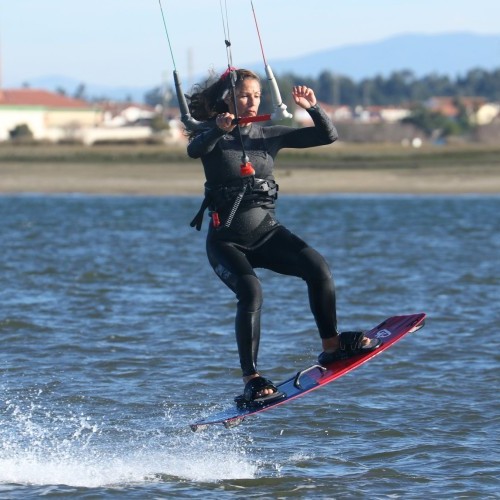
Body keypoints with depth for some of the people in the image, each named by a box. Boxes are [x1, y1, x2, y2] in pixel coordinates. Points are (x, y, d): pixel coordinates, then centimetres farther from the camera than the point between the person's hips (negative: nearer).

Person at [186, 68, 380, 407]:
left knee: (318, 268, -20)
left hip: (266, 230, 4)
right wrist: (218, 130, -48)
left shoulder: (270, 134, 8)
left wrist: (313, 108, -14)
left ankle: (332, 346, -3)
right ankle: (251, 382, -28)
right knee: (251, 292, -29)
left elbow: (328, 136, 4)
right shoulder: (212, 134, -3)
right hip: (226, 238, -4)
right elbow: (194, 150, -29)